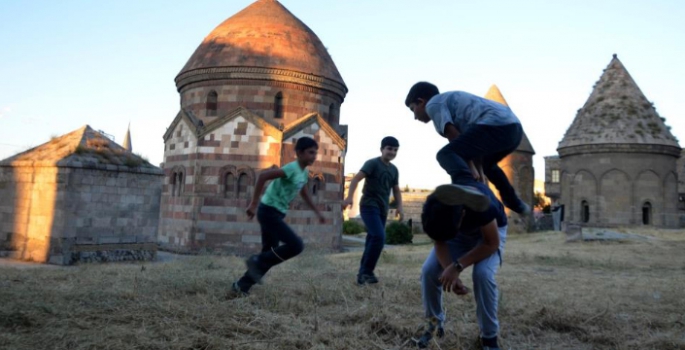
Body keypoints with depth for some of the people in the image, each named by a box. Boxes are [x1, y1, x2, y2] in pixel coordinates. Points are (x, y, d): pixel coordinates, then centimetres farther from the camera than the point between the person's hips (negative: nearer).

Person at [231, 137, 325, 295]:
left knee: (270, 253, 13)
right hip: (269, 212, -9)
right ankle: (257, 261, -2)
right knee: (296, 245, -15)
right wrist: (254, 203, -25)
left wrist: (317, 212, 29)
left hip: (276, 214, 9)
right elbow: (263, 176, -25)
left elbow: (304, 193, 28)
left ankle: (242, 285, 23)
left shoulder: (304, 172, 10)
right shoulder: (292, 168, -19)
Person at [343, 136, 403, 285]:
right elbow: (356, 178, -16)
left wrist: (399, 207, 11)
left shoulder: (394, 170, 15)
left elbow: (396, 190, 24)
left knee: (373, 239, 9)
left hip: (383, 209, 7)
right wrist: (349, 197, -30)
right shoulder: (372, 163, -6)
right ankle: (365, 271, -11)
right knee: (379, 236, -21)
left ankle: (364, 272, 19)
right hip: (369, 206, -7)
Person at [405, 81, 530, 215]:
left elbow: (453, 135, -4)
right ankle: (516, 204, 51)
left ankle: (466, 187, -53)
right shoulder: (452, 99, 35)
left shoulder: (433, 104, 8)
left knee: (446, 154, -21)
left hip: (495, 126, -10)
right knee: (487, 163, 37)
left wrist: (468, 167, 0)